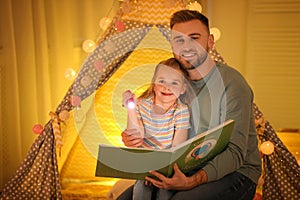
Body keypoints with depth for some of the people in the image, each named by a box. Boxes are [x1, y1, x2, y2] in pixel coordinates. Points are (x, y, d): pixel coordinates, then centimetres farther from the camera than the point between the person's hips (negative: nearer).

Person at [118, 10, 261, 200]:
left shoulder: (232, 83, -14)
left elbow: (235, 152, -21)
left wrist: (192, 181, -35)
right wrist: (136, 139, -11)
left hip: (235, 173, -5)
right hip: (188, 171, 6)